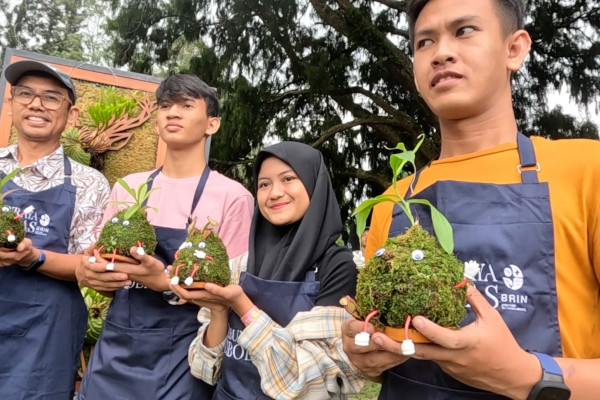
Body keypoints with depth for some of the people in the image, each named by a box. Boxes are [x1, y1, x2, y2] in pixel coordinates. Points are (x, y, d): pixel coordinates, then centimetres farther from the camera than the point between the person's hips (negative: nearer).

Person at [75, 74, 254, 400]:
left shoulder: (232, 196, -10)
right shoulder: (127, 187, 5)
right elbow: (103, 263, 13)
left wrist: (167, 281, -23)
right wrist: (88, 272, -9)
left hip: (180, 351, -4)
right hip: (115, 344, 4)